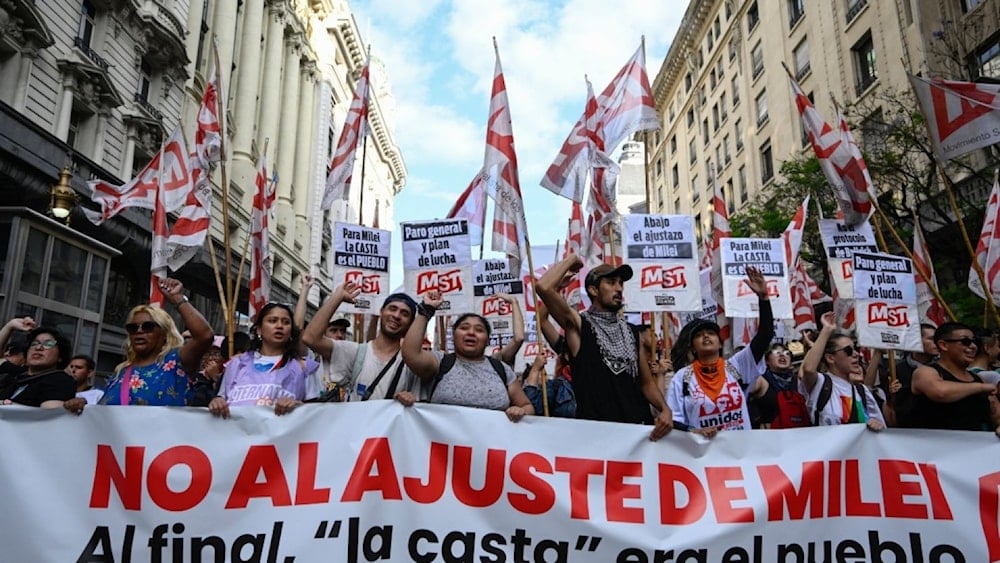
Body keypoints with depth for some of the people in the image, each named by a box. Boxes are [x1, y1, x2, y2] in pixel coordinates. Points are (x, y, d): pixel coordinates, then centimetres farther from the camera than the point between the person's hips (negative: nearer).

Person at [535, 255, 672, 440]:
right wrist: (571, 260, -1)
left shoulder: (632, 332, 15)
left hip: (639, 425, 5)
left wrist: (665, 409, -4)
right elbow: (543, 286, -17)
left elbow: (646, 382, 15)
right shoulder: (578, 325, -2)